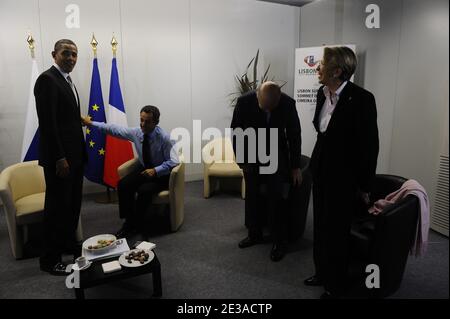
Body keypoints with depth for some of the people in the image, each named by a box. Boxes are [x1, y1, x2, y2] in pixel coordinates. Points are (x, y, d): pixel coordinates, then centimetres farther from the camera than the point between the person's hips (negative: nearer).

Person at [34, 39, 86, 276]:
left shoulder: (67, 81, 16)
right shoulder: (47, 79, -12)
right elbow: (47, 122, -19)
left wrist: (80, 152, 12)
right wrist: (59, 158, -22)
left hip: (74, 154, 9)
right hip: (59, 157, -9)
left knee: (72, 203, 16)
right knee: (56, 206, 0)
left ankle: (68, 245, 32)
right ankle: (49, 259, 15)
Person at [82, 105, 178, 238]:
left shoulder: (164, 137, -22)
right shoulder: (135, 132, -8)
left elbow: (173, 161, -22)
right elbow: (114, 129, 5)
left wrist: (155, 170, -32)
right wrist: (91, 123, 9)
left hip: (161, 173, -5)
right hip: (143, 168, 5)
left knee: (144, 190, -30)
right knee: (123, 185, -19)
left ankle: (134, 226, -8)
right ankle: (129, 221, -6)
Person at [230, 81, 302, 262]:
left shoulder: (288, 103, -18)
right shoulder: (244, 102, -20)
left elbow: (294, 135, -6)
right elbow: (236, 132, -8)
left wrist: (295, 166, -1)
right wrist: (241, 161, -5)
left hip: (277, 156, -1)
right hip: (252, 156, 1)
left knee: (277, 199, -4)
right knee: (252, 198, 10)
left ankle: (280, 242, 11)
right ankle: (255, 234, 29)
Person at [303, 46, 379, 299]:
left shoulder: (362, 99, -18)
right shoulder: (322, 93, 3)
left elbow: (370, 145, -15)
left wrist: (365, 186, -11)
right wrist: (316, 163, 15)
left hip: (344, 177, -7)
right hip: (321, 172, 7)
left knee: (337, 232, 8)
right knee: (321, 227, 19)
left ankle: (336, 286, 30)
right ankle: (322, 273, 41)